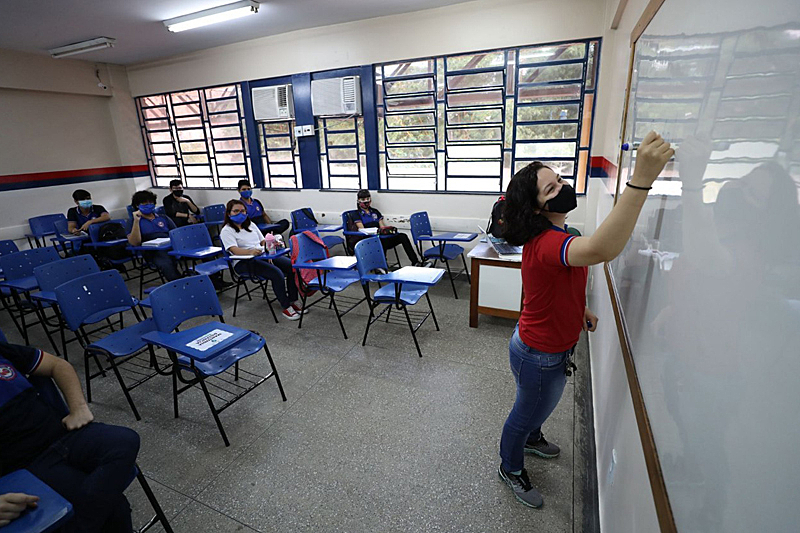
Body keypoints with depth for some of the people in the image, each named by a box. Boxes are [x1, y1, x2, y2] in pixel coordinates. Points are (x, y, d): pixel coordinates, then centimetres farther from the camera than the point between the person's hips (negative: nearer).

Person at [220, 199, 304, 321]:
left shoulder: (251, 224, 22)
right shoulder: (226, 231, 0)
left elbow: (263, 241, 20)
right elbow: (234, 250, -16)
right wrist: (250, 252, -36)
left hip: (263, 256, 7)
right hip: (244, 262, -7)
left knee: (292, 266, -17)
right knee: (277, 273, -32)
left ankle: (293, 301, -11)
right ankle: (286, 308, -23)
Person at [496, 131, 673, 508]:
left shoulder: (549, 236, 0)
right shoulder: (547, 243, -34)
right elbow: (601, 250, -56)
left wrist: (579, 309, 10)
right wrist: (641, 178, -59)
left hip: (550, 344, 9)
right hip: (540, 356, -9)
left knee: (540, 405, 33)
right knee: (529, 411, 16)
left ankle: (531, 439, 62)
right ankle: (510, 468, 44)